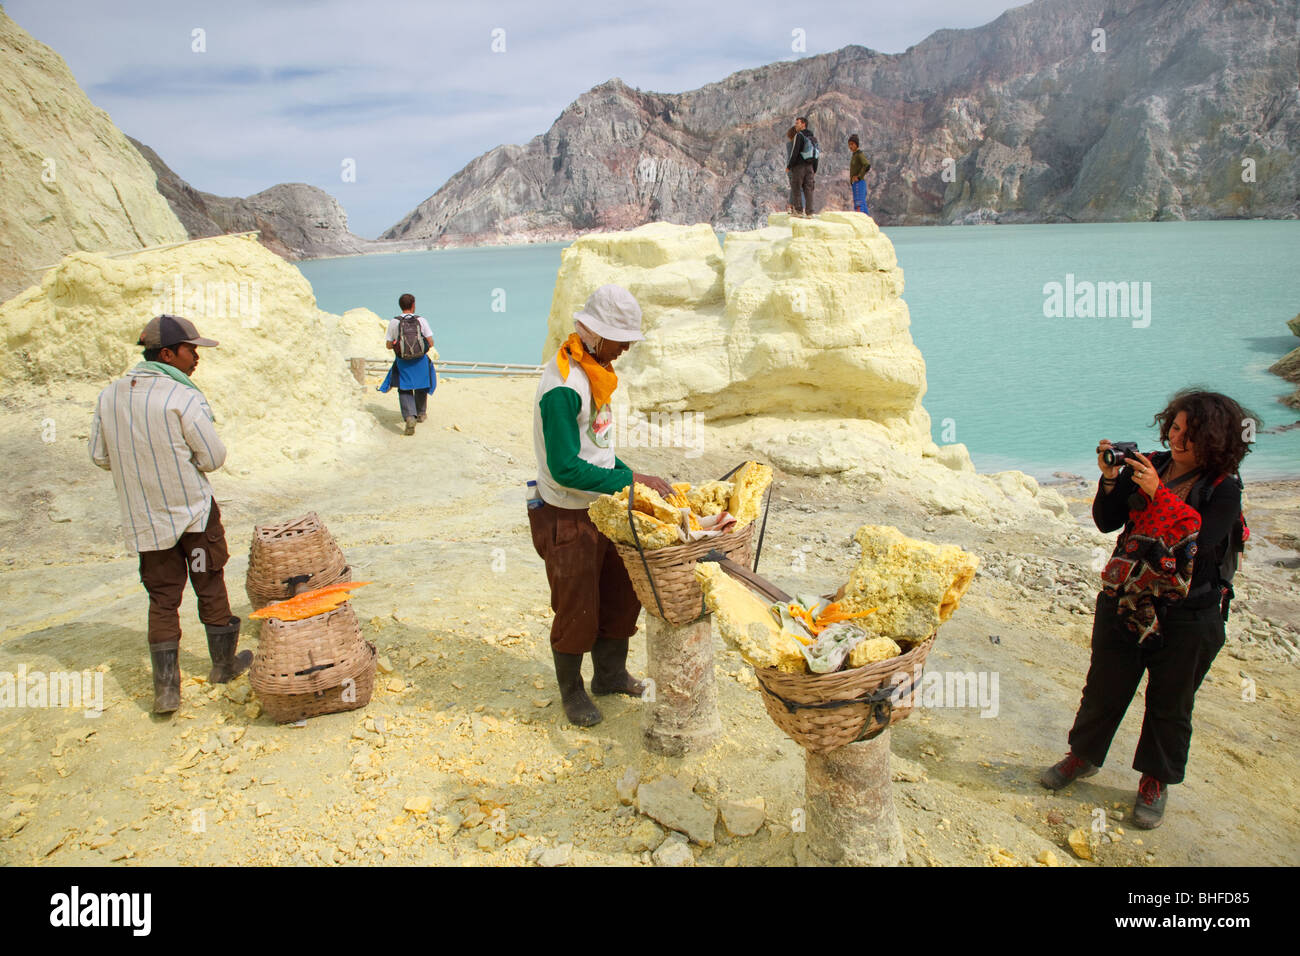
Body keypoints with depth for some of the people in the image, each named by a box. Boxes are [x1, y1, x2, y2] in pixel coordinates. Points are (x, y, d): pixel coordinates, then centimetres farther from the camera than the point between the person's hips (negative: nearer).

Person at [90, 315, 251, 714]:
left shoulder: (109, 396, -2)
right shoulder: (184, 398, -19)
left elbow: (100, 456, 6)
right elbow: (214, 457, -14)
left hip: (143, 519, 4)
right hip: (194, 513, -4)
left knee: (162, 598, 12)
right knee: (210, 590, 14)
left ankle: (165, 688, 11)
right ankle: (224, 664, 29)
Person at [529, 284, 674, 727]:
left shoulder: (594, 371, 5)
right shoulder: (563, 387, -26)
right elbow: (565, 468, -27)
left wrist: (631, 477, 4)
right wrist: (630, 480, -25)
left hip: (600, 508, 9)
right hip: (567, 519, -9)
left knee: (622, 592, 18)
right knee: (577, 611, 7)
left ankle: (610, 674, 39)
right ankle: (572, 692, 29)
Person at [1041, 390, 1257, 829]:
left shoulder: (1224, 489, -10)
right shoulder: (1145, 466, -2)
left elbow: (1199, 542, -24)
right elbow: (1107, 522, -2)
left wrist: (1158, 493, -29)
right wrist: (1110, 479, -18)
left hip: (1187, 615, -2)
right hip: (1123, 601, 3)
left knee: (1170, 702, 12)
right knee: (1104, 686, 14)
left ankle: (1156, 780, 32)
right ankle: (1083, 755, 36)